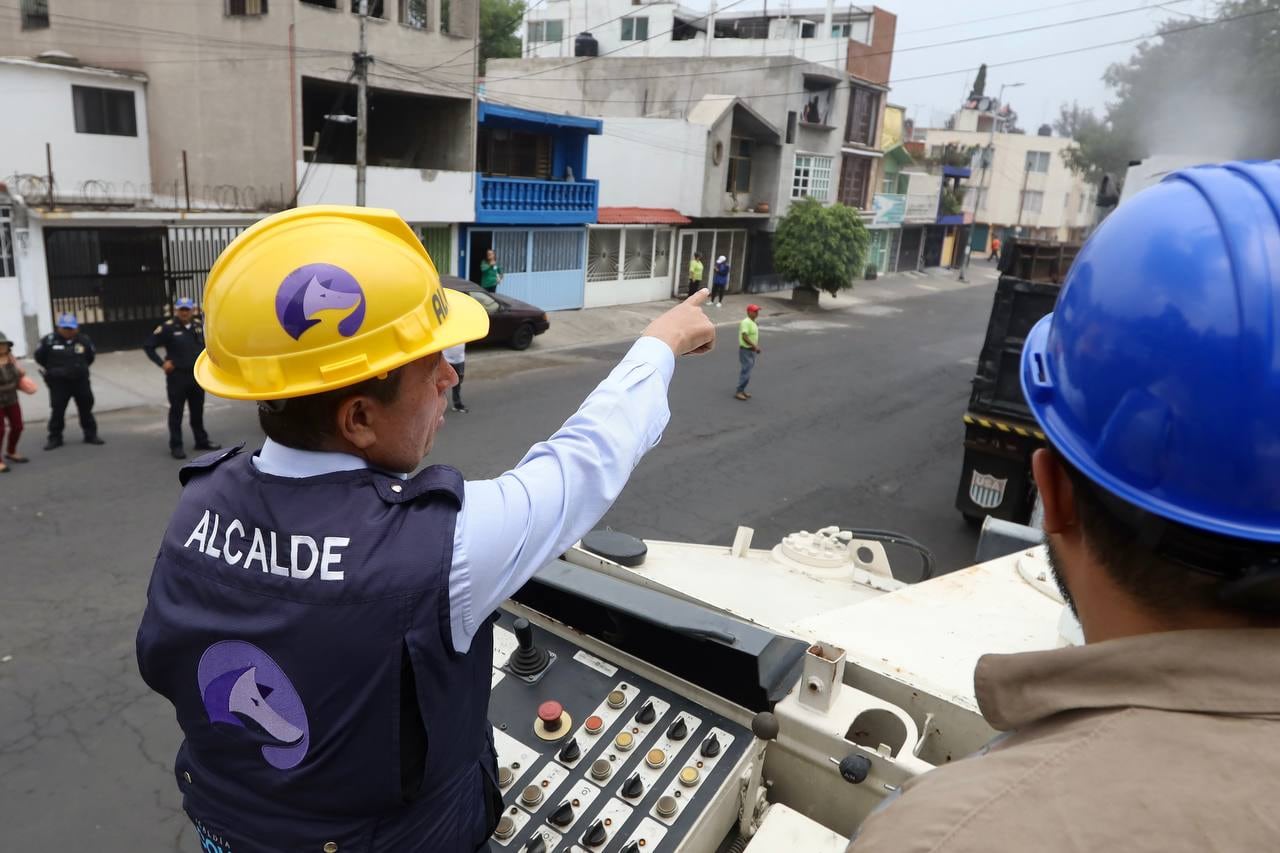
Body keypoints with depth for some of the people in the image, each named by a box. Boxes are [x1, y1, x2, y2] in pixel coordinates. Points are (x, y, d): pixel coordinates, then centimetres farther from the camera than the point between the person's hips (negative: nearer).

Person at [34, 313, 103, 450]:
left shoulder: (84, 340, -2)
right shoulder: (49, 340, -9)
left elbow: (91, 357, 13)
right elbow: (39, 357, 3)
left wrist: (81, 368, 9)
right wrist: (53, 370, 9)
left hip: (81, 380, 2)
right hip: (59, 382, -2)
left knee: (86, 408, 9)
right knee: (57, 410, 2)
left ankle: (91, 435, 20)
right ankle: (55, 438, 11)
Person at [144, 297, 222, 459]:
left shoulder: (199, 325, 4)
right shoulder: (168, 327, -11)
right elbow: (148, 346, -6)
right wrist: (162, 363, -11)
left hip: (197, 374, 5)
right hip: (177, 376, -5)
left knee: (198, 410, 15)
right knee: (176, 412, 2)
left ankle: (201, 441, 26)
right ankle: (176, 446, 8)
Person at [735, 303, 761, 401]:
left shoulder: (753, 322, 12)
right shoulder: (746, 322, -19)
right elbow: (745, 337, -27)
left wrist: (757, 347, 12)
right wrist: (755, 346, -24)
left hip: (751, 350, 9)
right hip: (746, 351, -9)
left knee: (746, 372, 13)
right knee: (746, 372, -10)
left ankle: (742, 391, 20)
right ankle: (739, 392, -4)